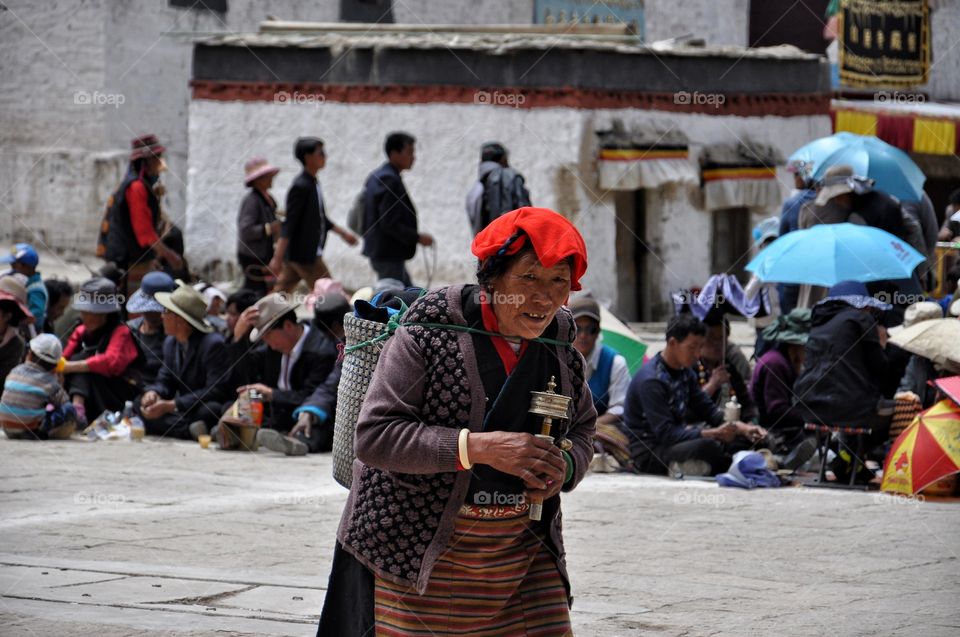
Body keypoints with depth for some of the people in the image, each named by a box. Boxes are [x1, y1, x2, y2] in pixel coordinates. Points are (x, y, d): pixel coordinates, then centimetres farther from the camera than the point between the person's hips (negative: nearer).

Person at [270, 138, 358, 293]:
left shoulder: (313, 184, 12)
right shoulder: (300, 187, -17)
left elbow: (320, 218, 25)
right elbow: (288, 225, -22)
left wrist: (343, 233, 28)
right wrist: (277, 258, -25)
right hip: (303, 255, -9)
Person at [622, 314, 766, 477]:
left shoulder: (685, 372, 7)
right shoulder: (651, 381, -21)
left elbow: (707, 409, 12)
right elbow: (665, 433, -26)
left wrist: (743, 428, -5)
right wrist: (713, 433, -31)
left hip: (675, 442, 9)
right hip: (648, 454, -9)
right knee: (707, 446, -33)